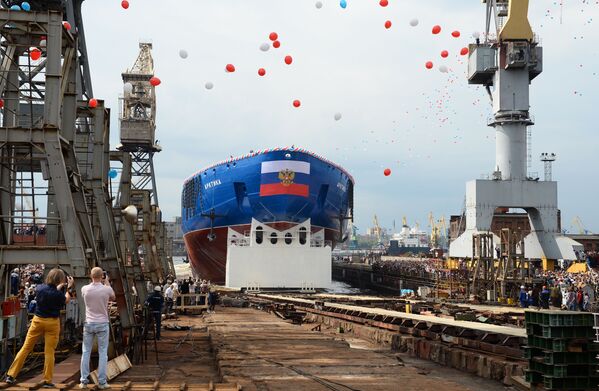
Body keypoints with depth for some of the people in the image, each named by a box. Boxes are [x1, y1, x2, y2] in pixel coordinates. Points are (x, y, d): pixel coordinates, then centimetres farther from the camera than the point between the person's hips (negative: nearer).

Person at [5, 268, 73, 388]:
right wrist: (69, 287, 12)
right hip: (52, 323, -4)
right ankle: (47, 381, 8)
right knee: (49, 352, 4)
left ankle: (11, 375, 11)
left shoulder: (40, 288, -6)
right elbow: (66, 300, 4)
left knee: (26, 348, 9)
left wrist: (60, 286, 23)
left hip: (38, 320, 4)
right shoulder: (58, 294, -17)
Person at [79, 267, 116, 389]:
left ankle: (84, 381, 9)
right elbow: (113, 297, 11)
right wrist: (107, 282, 16)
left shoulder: (85, 289, -6)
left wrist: (96, 282, 18)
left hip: (89, 324, 2)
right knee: (103, 353, 4)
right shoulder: (107, 289, -12)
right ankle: (102, 382, 3)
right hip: (102, 324, -2)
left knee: (86, 352, 9)